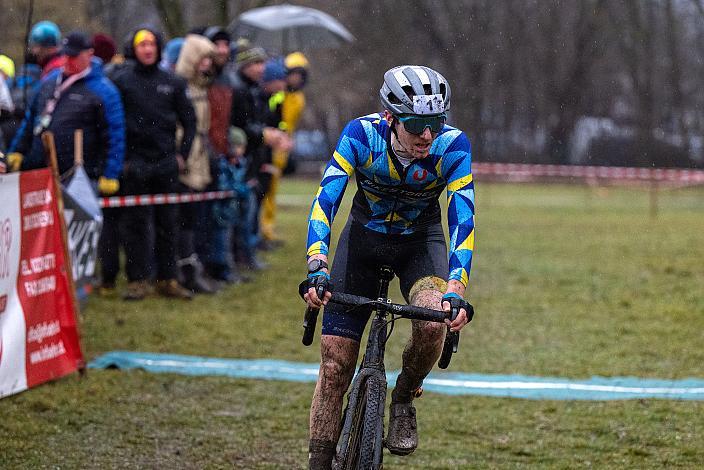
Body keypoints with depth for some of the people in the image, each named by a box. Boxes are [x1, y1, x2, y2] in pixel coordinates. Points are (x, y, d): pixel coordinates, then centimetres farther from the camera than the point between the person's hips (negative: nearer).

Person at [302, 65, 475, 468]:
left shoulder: (453, 146, -27)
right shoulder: (361, 135, -28)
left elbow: (463, 219, -32)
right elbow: (326, 199, -34)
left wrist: (456, 291, -44)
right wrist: (316, 269, -48)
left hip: (421, 241, 0)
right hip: (364, 237, 0)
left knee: (433, 323, -30)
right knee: (335, 363, -6)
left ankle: (404, 400, -1)